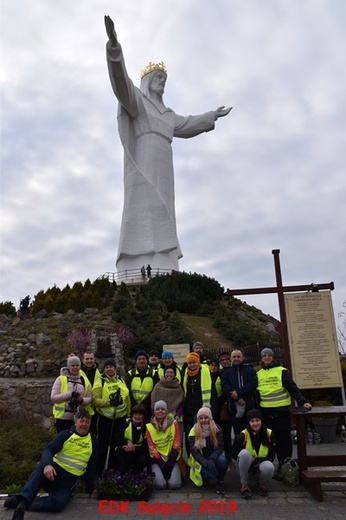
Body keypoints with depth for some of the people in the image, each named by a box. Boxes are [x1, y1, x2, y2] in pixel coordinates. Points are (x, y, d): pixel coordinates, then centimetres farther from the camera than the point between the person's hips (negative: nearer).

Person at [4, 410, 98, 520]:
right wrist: (47, 464, -36)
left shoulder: (93, 440, 5)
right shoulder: (66, 434, -1)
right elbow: (49, 449, -15)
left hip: (69, 481, 1)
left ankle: (22, 504, -25)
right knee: (42, 465, -36)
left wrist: (89, 489, 10)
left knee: (58, 503, -33)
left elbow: (91, 467, 11)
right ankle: (23, 499, -43)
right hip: (54, 470, 0)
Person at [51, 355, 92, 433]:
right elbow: (53, 397, -9)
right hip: (62, 417, -3)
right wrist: (70, 394, -20)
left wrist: (81, 400, -15)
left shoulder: (85, 381, 8)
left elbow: (89, 398, 8)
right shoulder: (60, 379, -2)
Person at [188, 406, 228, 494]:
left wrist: (211, 459, -31)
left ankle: (220, 482, -3)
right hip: (201, 460, -2)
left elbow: (220, 447, -13)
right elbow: (194, 451, -14)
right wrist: (205, 462, -30)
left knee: (223, 460, -31)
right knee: (211, 476, -30)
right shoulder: (194, 431, -11)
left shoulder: (216, 428, -7)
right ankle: (204, 478, 8)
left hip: (213, 457, 2)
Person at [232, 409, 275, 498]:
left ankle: (262, 483, 3)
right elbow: (234, 455, -10)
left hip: (260, 468, 1)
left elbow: (272, 456, -6)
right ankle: (244, 484, -12)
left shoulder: (269, 434, -9)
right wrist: (251, 461, -25)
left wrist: (258, 461, -25)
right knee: (244, 453, -33)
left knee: (269, 467, -34)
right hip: (246, 468, -1)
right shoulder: (242, 436, -16)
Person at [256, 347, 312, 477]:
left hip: (282, 411, -3)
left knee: (284, 438, 0)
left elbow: (293, 388, -7)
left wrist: (302, 402, -20)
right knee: (274, 439, 7)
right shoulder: (258, 374, 10)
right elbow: (256, 393, 15)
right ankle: (281, 464, 20)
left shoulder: (281, 371, -2)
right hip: (266, 412, 3)